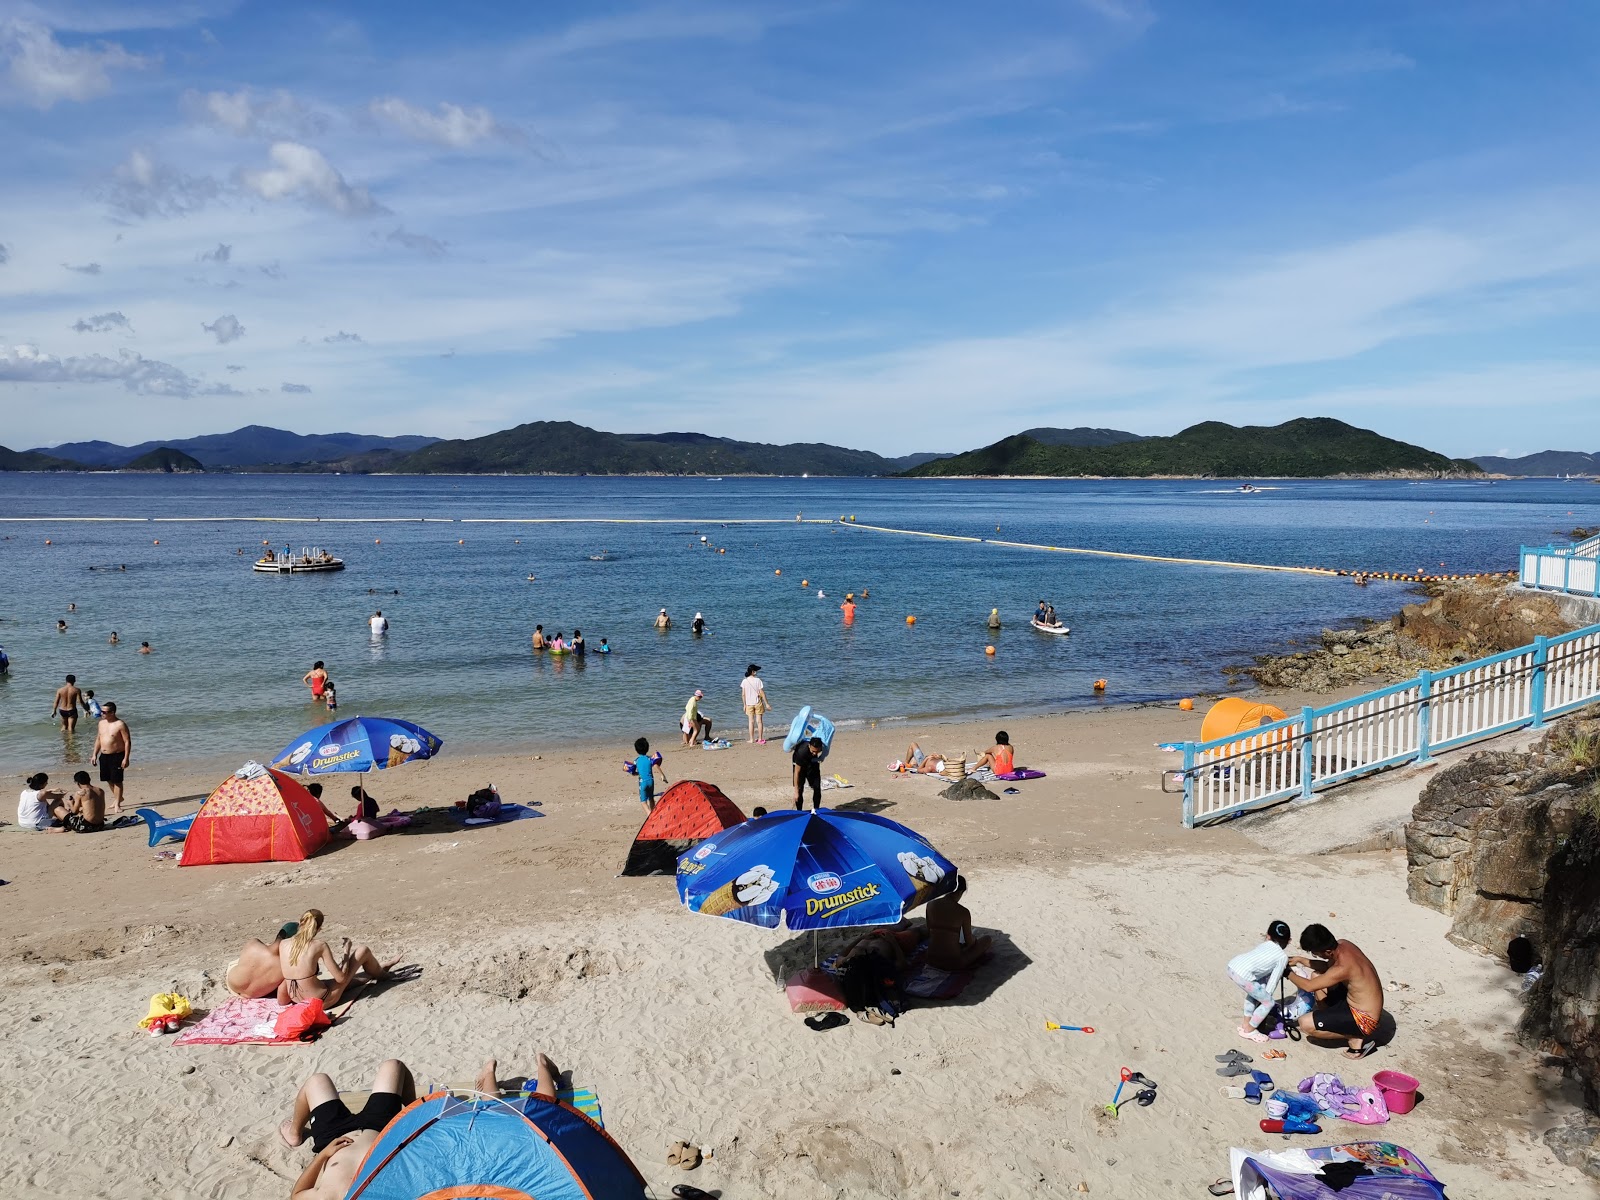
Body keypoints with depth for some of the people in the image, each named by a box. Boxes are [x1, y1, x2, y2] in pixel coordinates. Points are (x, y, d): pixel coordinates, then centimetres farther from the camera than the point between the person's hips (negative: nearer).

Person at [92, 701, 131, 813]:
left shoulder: (120, 725, -14)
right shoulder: (101, 723, 8)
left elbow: (127, 742, -14)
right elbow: (98, 739, 18)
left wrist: (126, 759, -18)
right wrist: (94, 755, 14)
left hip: (116, 756, -7)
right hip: (104, 756, 7)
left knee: (117, 781, -2)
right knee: (109, 780, 15)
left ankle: (117, 805, 8)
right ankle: (117, 798, 36)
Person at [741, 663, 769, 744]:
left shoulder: (744, 681, -4)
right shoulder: (758, 680, -10)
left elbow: (743, 694, -2)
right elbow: (762, 693, -8)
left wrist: (744, 704, 8)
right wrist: (766, 703, 0)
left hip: (749, 704, 2)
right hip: (758, 703, -2)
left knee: (751, 721, 6)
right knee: (759, 721, 6)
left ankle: (752, 740, 7)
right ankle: (760, 739, 9)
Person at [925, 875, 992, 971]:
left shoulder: (931, 904, -3)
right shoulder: (963, 912, -15)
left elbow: (929, 933, 8)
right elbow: (969, 942, -4)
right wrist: (974, 940, 20)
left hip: (932, 960, 5)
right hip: (953, 962, -5)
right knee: (987, 939, 15)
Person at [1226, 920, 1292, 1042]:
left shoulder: (1266, 945, 27)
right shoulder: (1283, 956, 9)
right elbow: (1274, 980, 9)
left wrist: (1264, 994, 32)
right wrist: (1267, 995, 21)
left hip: (1232, 965, 8)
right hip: (1243, 975, -8)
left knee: (1254, 992, 34)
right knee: (1268, 1002, 10)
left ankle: (1246, 1023, 41)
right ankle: (1248, 1030, 21)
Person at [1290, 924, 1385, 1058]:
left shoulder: (1342, 968, -32)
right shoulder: (1342, 945, -7)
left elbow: (1308, 986, -19)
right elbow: (1327, 967, 16)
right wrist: (1300, 960, 11)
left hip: (1364, 1020, -9)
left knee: (1305, 1023, -17)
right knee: (1316, 976, 16)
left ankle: (1356, 1039, -4)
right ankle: (1330, 1020, 16)